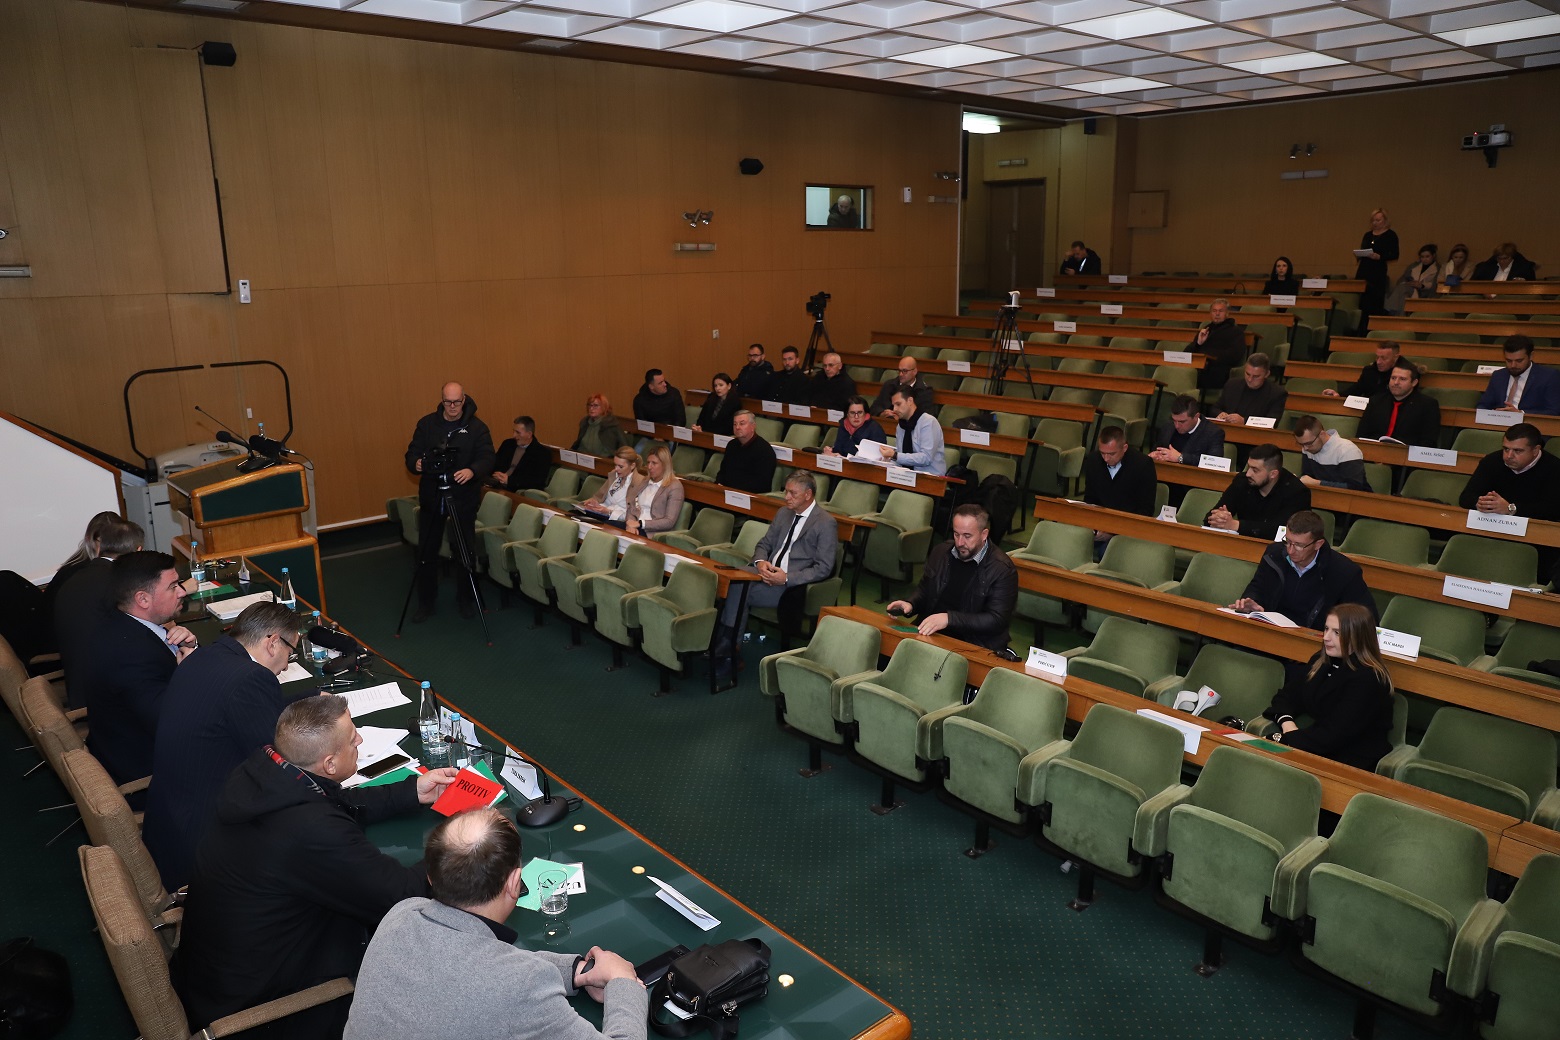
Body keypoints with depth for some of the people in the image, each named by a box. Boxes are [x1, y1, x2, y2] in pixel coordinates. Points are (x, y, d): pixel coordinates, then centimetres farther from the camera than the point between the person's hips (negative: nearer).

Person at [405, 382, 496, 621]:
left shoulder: (477, 426, -4)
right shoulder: (426, 424, 4)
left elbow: (488, 457, -11)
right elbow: (412, 453, 5)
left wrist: (472, 471, -31)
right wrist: (416, 463, -19)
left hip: (464, 498, -2)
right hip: (431, 496, 2)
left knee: (466, 552, 5)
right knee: (426, 551, 6)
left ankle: (466, 599, 23)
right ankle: (425, 602, 20)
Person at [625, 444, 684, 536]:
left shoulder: (674, 487, -3)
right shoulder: (644, 482, 18)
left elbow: (669, 522, -9)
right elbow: (632, 507, 15)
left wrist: (640, 523, -14)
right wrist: (631, 524, -8)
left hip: (653, 534, -6)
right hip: (636, 529, 6)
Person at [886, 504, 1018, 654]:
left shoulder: (1003, 570, -8)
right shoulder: (941, 553, 10)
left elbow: (997, 620, -14)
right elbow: (923, 592, 22)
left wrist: (949, 619, -24)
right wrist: (910, 605, -2)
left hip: (974, 644, -5)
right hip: (930, 633, 5)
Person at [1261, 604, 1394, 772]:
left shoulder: (1368, 680, -16)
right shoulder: (1321, 662, 10)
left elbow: (1334, 735, -21)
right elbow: (1287, 695, 13)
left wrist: (1284, 739, -21)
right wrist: (1287, 723, -9)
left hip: (1355, 763, -7)